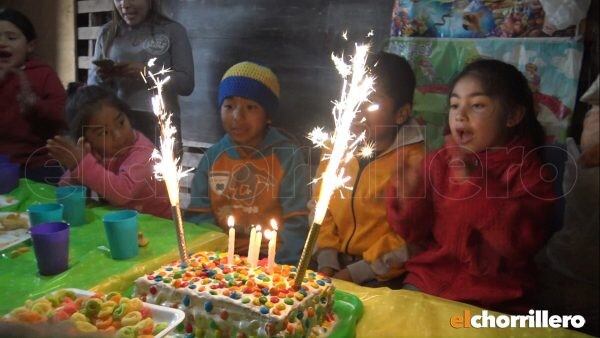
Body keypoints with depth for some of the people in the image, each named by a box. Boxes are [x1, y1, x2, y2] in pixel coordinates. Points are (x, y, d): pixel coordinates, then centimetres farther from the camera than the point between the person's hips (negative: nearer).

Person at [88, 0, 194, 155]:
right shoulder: (107, 33, 12)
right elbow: (92, 84, 14)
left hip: (160, 124, -2)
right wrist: (102, 76, -8)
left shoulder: (173, 30, 4)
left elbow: (187, 84, -2)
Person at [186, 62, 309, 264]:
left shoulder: (288, 157, -6)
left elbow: (295, 224, -7)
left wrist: (280, 266, -20)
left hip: (268, 259, -2)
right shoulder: (212, 156, 4)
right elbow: (199, 216, 5)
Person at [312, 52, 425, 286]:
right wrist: (326, 264, -3)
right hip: (334, 269, 4)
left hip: (383, 276, -4)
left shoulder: (413, 159, -11)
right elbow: (321, 210, 8)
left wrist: (355, 273, -13)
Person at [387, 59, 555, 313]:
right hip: (428, 280, 2)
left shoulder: (527, 171, -5)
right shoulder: (438, 161, 2)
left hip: (493, 299, -2)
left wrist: (475, 184, -26)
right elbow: (415, 233, 3)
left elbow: (521, 242, -19)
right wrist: (408, 197, -18)